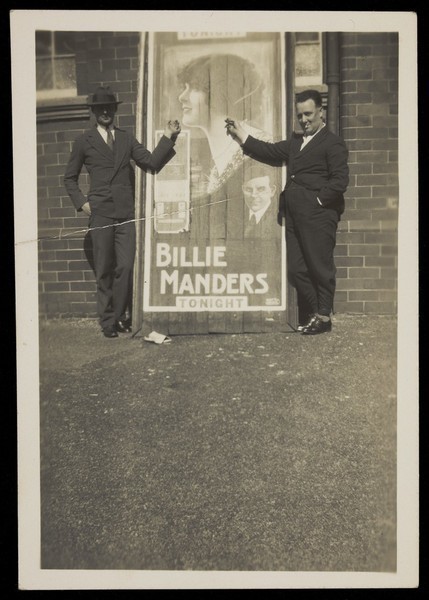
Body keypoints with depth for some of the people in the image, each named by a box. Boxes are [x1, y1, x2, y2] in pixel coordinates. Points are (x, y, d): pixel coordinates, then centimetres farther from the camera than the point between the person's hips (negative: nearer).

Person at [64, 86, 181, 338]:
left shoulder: (126, 138, 15)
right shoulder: (84, 141, 9)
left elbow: (152, 162, 3)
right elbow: (70, 178, 15)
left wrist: (168, 138, -8)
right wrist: (82, 203, 1)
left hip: (126, 213, 2)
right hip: (100, 213, -1)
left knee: (125, 267, -5)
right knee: (104, 270, 2)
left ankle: (119, 316, 12)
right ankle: (108, 320, 13)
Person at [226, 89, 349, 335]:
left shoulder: (333, 143, -3)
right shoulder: (296, 141, 21)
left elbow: (339, 181, -12)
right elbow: (270, 152, 19)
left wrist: (319, 201, -12)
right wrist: (241, 134, 14)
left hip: (318, 215, -8)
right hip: (295, 216, 8)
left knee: (320, 266, 0)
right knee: (296, 268, 8)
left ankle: (323, 317, 12)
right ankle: (313, 314, 21)